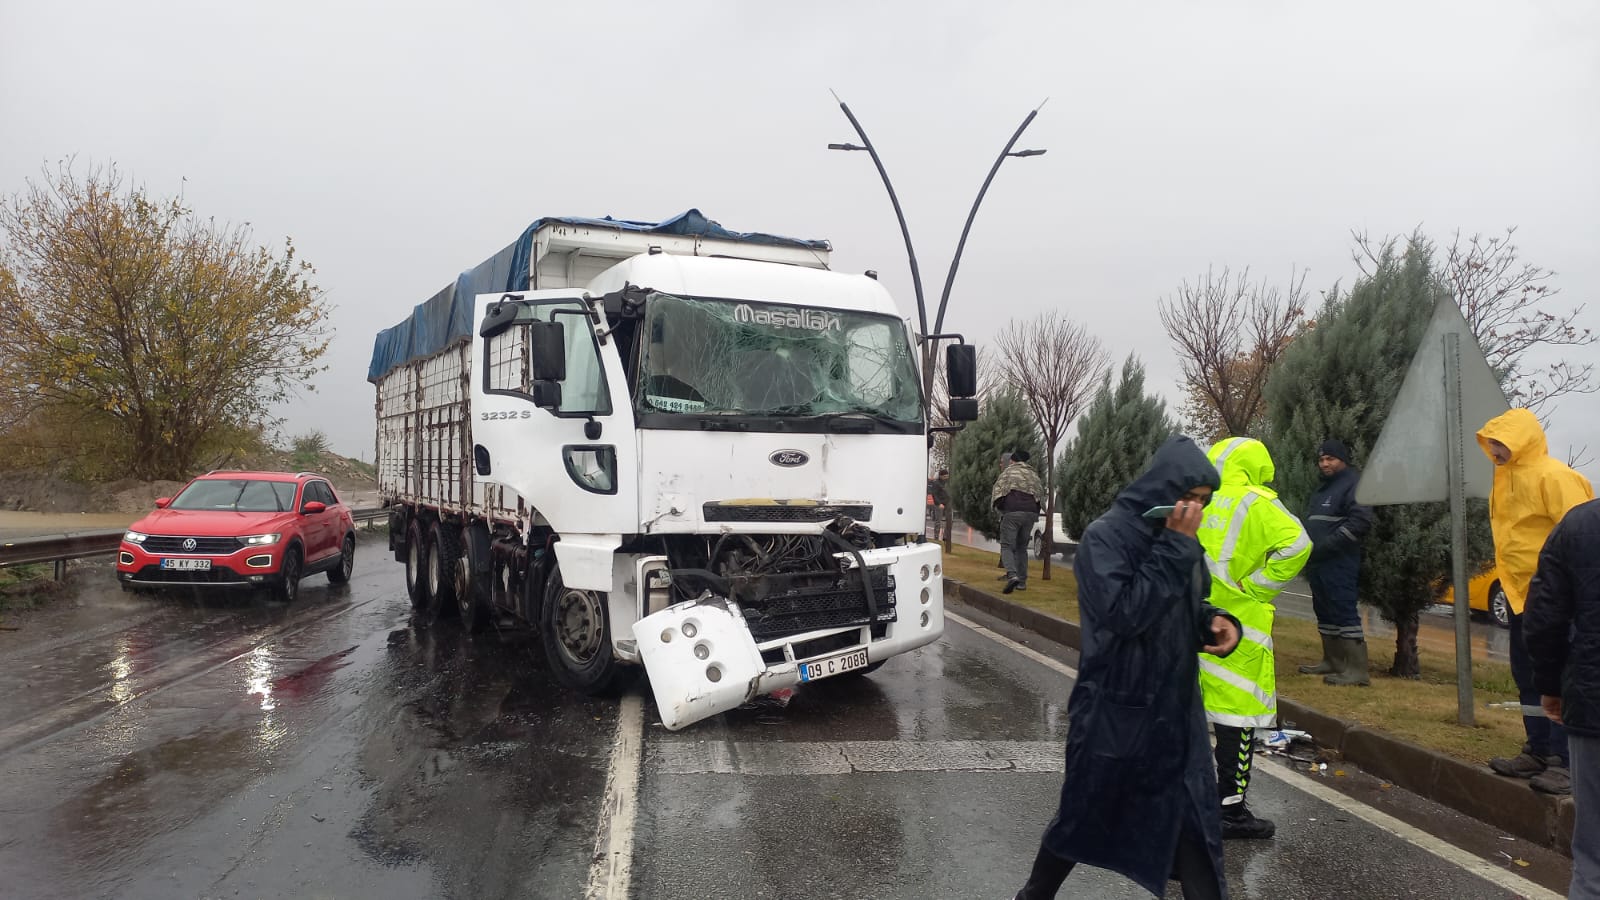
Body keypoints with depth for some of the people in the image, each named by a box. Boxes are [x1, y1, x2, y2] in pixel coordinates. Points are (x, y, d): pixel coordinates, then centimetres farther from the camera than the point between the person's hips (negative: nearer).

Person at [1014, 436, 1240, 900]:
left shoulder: (1179, 541, 5)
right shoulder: (1105, 537, -16)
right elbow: (1124, 613, -27)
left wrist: (1218, 621, -5)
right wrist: (1176, 548, -25)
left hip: (1176, 710, 6)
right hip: (1114, 712, -6)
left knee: (1195, 824, 7)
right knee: (1083, 816, 11)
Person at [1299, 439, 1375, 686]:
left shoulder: (1353, 483, -8)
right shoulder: (1324, 488, 22)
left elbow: (1361, 521, -20)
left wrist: (1326, 546, -20)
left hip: (1339, 564, -10)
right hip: (1319, 564, 10)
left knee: (1345, 613, -11)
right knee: (1325, 612, 14)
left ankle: (1357, 669, -10)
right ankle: (1332, 661, 23)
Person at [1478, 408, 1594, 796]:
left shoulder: (1553, 476, -17)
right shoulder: (1507, 478, 12)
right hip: (1523, 596, 10)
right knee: (1528, 676, 15)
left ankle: (1566, 761, 2)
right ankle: (1540, 751, 25)